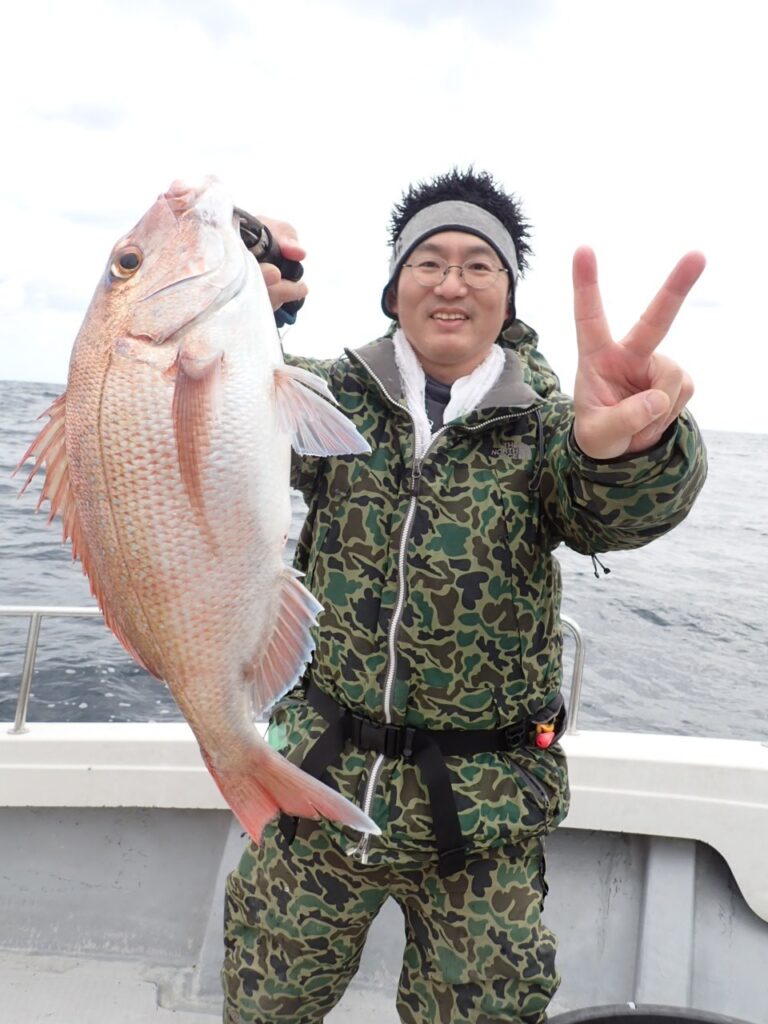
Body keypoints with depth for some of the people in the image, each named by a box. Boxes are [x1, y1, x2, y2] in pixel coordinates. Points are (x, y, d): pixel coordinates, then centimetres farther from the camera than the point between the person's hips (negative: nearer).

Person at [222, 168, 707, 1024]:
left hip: (484, 810, 0)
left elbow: (615, 510, -24)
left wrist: (627, 446, -49)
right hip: (322, 776, 1)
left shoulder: (547, 424, -6)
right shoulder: (338, 396, -2)